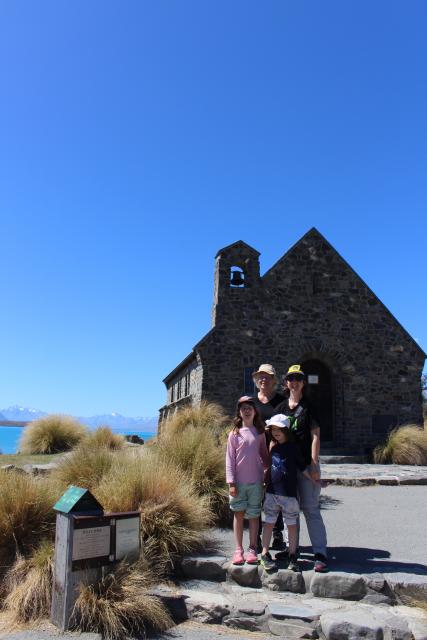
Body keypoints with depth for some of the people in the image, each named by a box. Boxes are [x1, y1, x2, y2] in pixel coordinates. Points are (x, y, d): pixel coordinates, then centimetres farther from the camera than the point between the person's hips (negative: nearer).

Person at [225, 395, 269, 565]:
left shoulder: (260, 433, 4)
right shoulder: (234, 434, -1)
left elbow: (264, 455, 11)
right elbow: (230, 459, -2)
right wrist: (231, 482, -8)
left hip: (256, 481, 1)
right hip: (239, 482, -1)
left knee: (253, 515, 7)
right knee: (238, 514, 5)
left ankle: (252, 549, 15)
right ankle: (238, 550, 13)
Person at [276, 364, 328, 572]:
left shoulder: (309, 407, -2)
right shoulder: (281, 408, 10)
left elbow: (315, 436, -6)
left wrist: (314, 465, -13)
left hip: (306, 464, -5)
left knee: (311, 509, -4)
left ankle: (320, 553, 2)